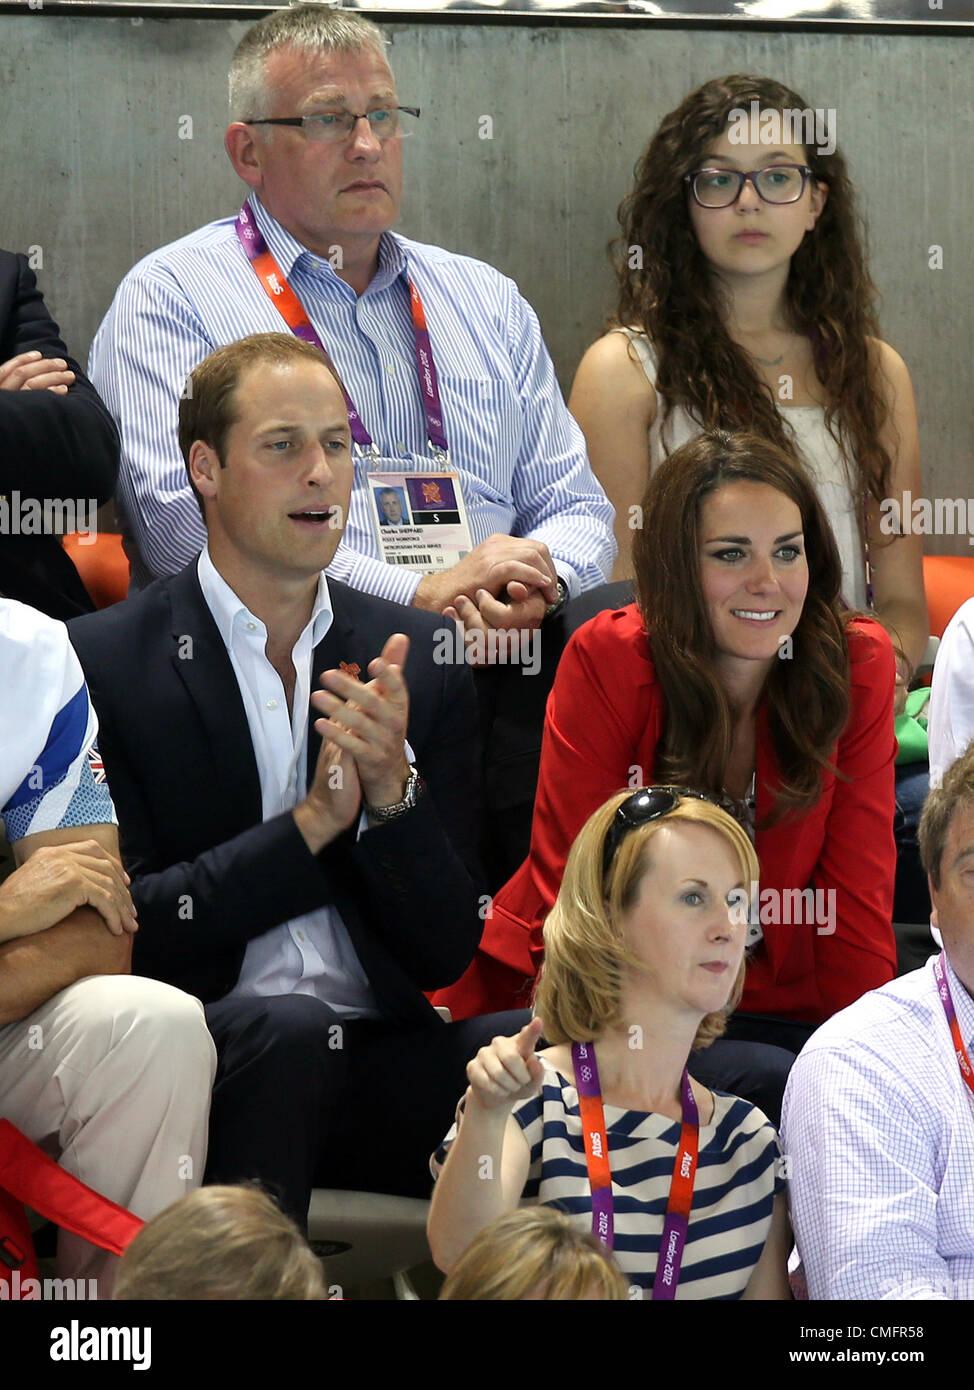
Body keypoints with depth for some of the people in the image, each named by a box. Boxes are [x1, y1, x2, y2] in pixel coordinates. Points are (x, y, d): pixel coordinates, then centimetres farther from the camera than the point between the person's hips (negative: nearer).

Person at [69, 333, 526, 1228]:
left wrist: (392, 789, -10)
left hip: (377, 1054, 2)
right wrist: (312, 823, -13)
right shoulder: (103, 660, 0)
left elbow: (447, 954, 8)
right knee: (287, 1031, -36)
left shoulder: (419, 660, 11)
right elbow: (125, 928, -6)